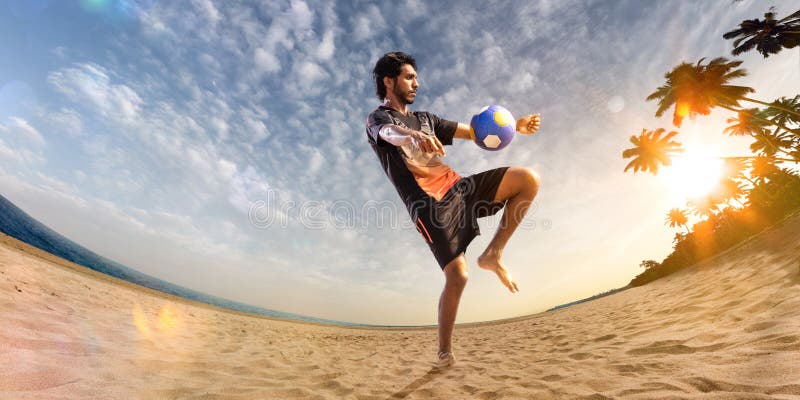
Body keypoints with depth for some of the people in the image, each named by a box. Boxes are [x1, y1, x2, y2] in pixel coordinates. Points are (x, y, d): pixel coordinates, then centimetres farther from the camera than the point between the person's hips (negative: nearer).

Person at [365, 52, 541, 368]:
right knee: (457, 276, -14)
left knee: (528, 179, -6)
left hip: (458, 187, 7)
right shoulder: (377, 119, 9)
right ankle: (445, 351, 11)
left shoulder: (425, 119, 28)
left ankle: (493, 254, 0)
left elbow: (475, 131, 22)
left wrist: (515, 126, 6)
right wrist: (415, 136, -42)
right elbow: (392, 133, -18)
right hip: (429, 202, -6)